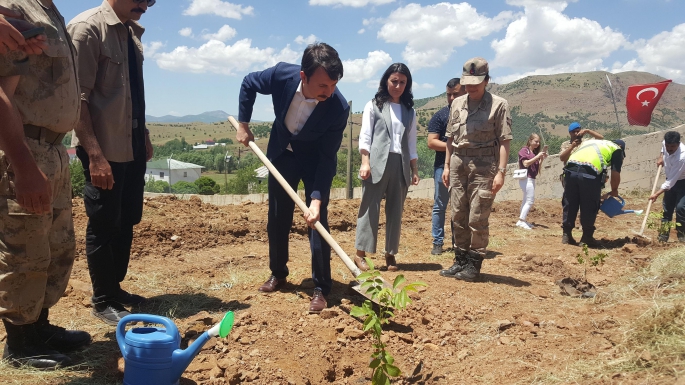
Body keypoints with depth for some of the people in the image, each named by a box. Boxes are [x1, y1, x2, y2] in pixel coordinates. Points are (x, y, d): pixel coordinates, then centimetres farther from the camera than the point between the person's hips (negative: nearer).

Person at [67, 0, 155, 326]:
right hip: (105, 150, -8)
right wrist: (94, 154, -24)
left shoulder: (132, 31, 11)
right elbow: (77, 98, -19)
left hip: (132, 146, 8)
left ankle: (115, 288, 30)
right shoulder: (87, 27, -13)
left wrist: (143, 135, 14)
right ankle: (103, 301, 18)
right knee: (103, 225, 3)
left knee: (126, 222, 15)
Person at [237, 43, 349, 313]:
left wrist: (317, 198, -35)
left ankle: (321, 288, 1)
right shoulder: (281, 75, -28)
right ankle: (278, 274, 29)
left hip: (315, 159, -3)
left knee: (317, 220, -11)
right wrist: (243, 124, -4)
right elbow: (248, 83, -5)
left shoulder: (338, 107, -33)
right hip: (281, 151, 3)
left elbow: (328, 157, -27)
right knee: (277, 217, 11)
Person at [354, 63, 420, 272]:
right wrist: (365, 162, -12)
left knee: (396, 211, 4)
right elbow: (365, 136, 0)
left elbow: (412, 142, 18)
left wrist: (415, 170, 11)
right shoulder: (374, 105, 8)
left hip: (400, 164, 4)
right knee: (370, 207, -5)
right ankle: (360, 253, -2)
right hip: (378, 163, -4)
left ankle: (391, 254, 10)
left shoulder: (409, 111, 17)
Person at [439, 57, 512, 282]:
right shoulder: (457, 104, 12)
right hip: (458, 164, 5)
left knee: (477, 219, -3)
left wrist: (501, 171, -14)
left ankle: (474, 263, 8)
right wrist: (447, 165, 13)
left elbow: (504, 141, -7)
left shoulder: (498, 105, -3)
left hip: (483, 166, -5)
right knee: (458, 217, 9)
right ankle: (460, 260, 20)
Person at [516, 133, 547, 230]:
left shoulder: (535, 152, 15)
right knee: (530, 200, -13)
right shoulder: (524, 150, -6)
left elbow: (537, 167, 16)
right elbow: (526, 163, -18)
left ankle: (522, 221, 16)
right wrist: (537, 157, -18)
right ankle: (521, 220, -12)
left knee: (526, 200, 11)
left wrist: (542, 159, 2)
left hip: (531, 179, 9)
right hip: (526, 178, -9)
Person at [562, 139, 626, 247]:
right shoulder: (617, 149, 21)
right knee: (589, 207, 9)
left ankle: (566, 235, 20)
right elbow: (615, 174, 9)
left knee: (570, 204, 14)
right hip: (589, 173, -5)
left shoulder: (590, 141, 36)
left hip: (571, 169, 5)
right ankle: (587, 237, 16)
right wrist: (614, 191, 28)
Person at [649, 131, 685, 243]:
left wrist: (657, 194, -37)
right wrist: (661, 156, 2)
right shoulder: (666, 143, -16)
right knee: (667, 207, 7)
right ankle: (663, 235, 12)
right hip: (671, 180, 7)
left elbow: (671, 181, -35)